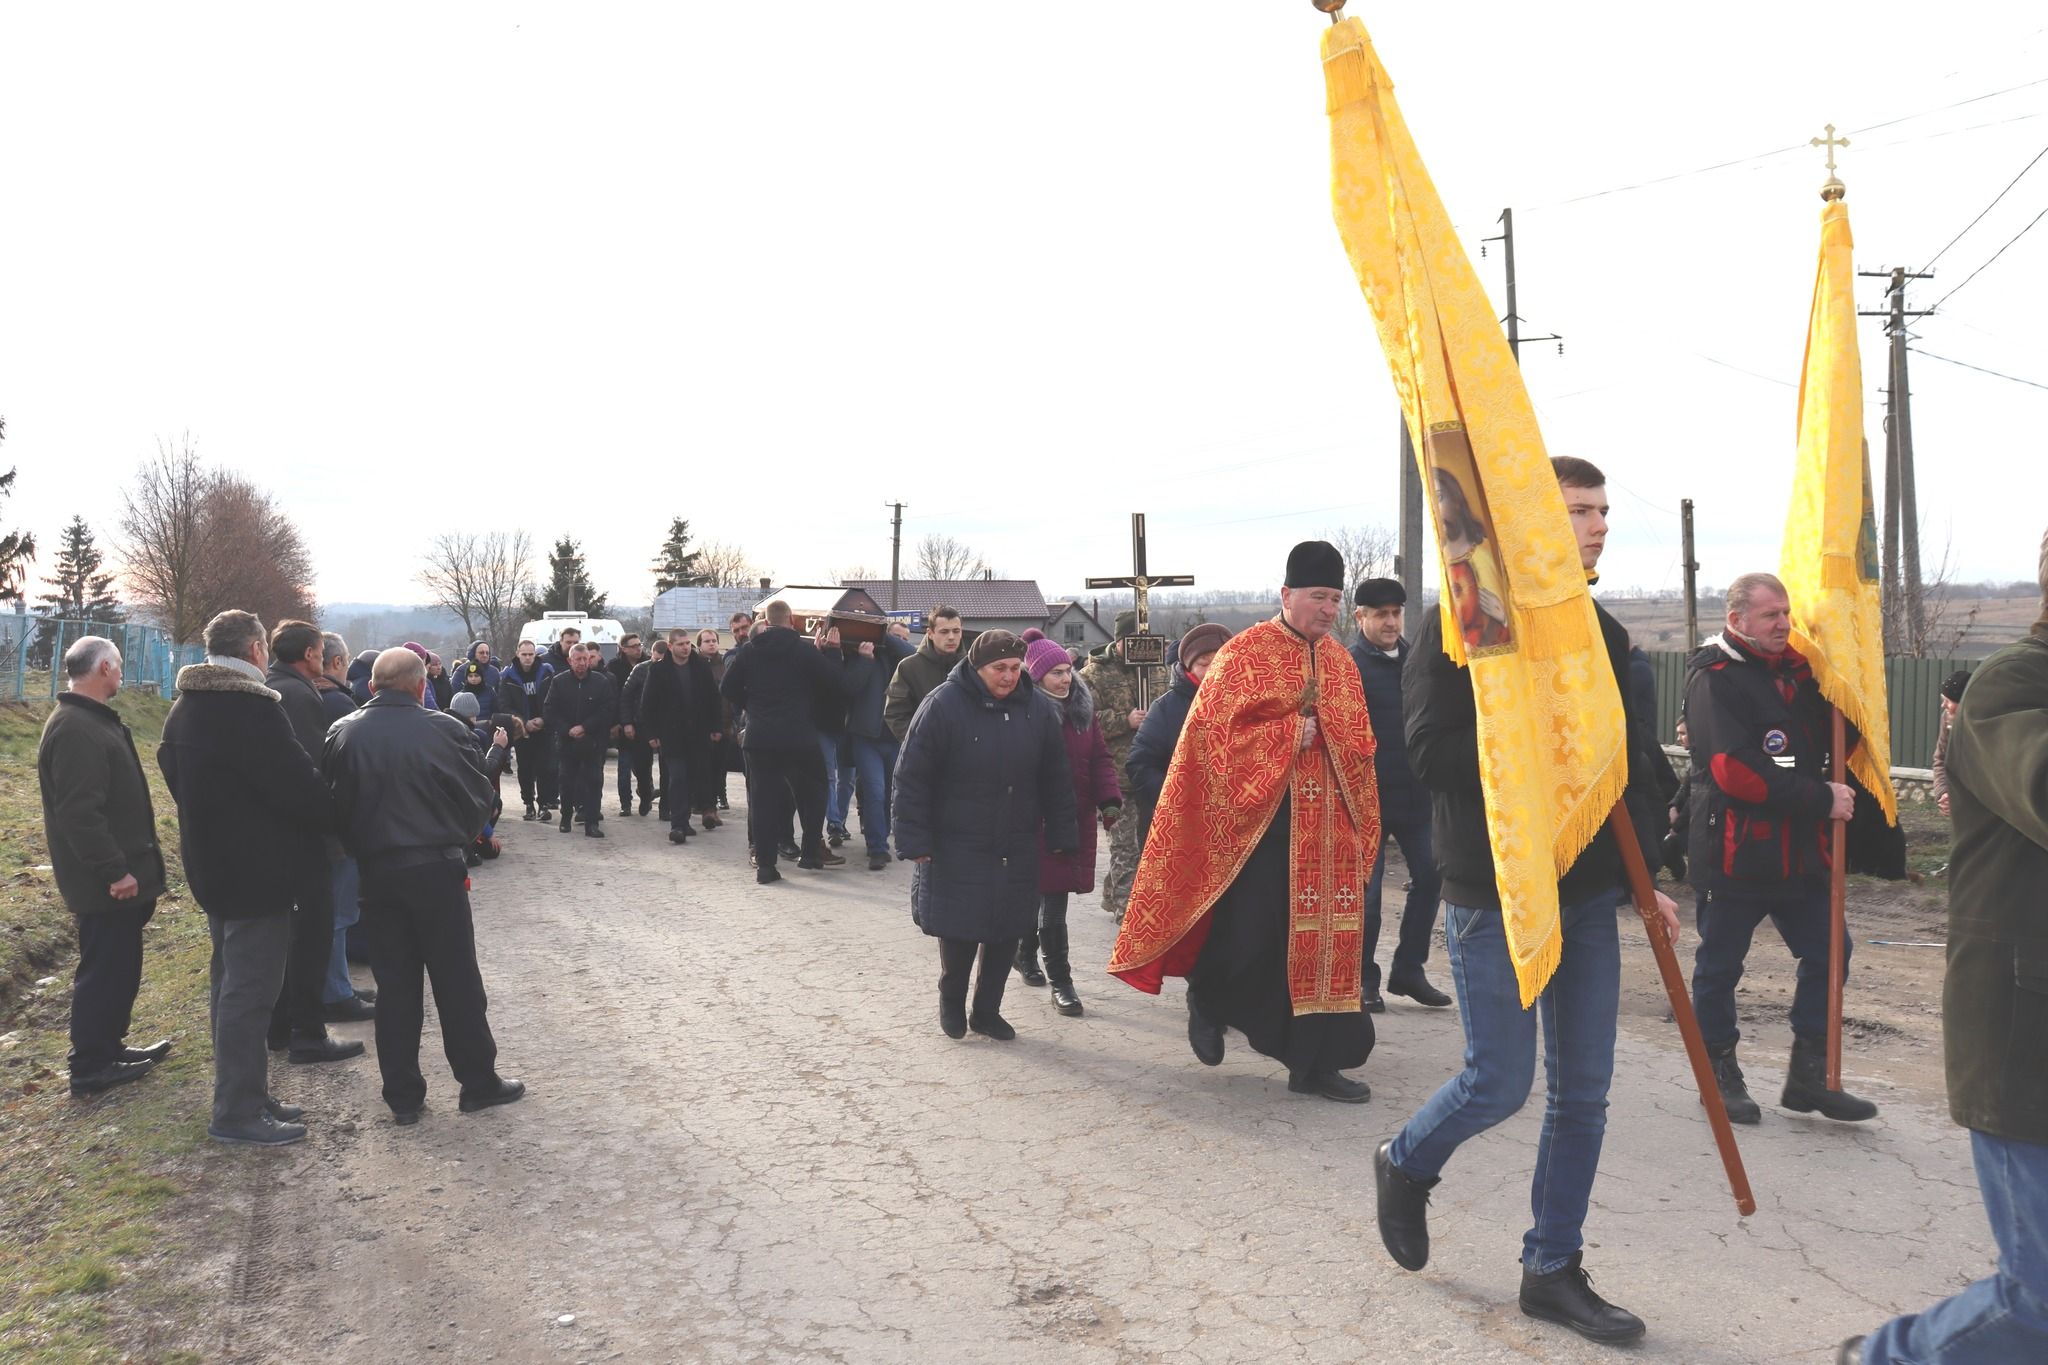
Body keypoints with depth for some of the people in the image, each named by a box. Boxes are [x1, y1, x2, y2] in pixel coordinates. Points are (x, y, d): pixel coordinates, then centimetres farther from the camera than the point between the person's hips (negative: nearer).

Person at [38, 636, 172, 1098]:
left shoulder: (93, 719, 14)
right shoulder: (75, 730, -20)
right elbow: (79, 812, -27)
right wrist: (114, 870, -25)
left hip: (118, 873, 10)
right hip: (106, 882, -10)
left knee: (119, 966, 18)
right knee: (104, 970, -2)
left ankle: (109, 1047, 29)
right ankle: (90, 1067, 7)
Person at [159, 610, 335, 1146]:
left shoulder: (184, 709, 10)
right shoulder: (251, 708, -21)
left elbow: (175, 775, 19)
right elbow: (299, 785, -21)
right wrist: (334, 818, -3)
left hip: (212, 865, 10)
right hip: (258, 870, -10)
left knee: (232, 982, 17)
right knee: (250, 991, -3)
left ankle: (245, 1095, 26)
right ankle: (238, 1113, 3)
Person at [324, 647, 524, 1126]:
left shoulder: (343, 734, -1)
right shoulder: (443, 730, -10)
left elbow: (333, 804, 5)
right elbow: (479, 795, -1)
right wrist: (497, 752, 16)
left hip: (377, 872, 3)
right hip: (436, 870, -3)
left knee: (394, 984, 10)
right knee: (457, 979, 7)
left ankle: (403, 1095, 15)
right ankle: (478, 1081, 16)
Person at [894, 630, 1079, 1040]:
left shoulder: (1038, 709, 1)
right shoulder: (943, 705, -12)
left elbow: (1054, 779, 9)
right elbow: (911, 777, -10)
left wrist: (1060, 836, 7)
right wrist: (915, 841, -12)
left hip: (1017, 849, 4)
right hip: (955, 848, -4)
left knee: (1007, 930, 7)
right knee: (959, 929, 1)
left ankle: (987, 1010, 26)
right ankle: (951, 1003, 27)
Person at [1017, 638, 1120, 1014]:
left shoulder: (1083, 710, 9)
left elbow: (1100, 758, 10)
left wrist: (1110, 800, -4)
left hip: (1077, 820, 5)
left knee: (1047, 893, 13)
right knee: (1052, 900, -4)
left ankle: (1026, 955, 35)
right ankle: (1060, 980, 2)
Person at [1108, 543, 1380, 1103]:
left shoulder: (1340, 660, 12)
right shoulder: (1246, 652, -6)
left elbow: (1359, 742, 12)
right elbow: (1215, 731, -12)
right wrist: (1290, 733, -15)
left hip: (1328, 827, 6)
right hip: (1262, 816, -5)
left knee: (1324, 938, 5)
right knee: (1251, 935, -4)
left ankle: (1315, 1062, 14)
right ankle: (1206, 998, 28)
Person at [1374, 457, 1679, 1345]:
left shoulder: (1601, 632, 10)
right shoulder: (1464, 623, -10)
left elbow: (1628, 764, 16)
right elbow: (1431, 754, -18)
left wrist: (1643, 876, 11)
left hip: (1588, 893, 6)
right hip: (1495, 894, -6)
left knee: (1583, 1090, 8)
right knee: (1499, 1082, -1)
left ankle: (1552, 1270, 23)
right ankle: (1406, 1166, 30)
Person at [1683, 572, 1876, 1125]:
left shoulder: (1794, 669, 11)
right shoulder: (1715, 680, -13)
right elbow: (1736, 773, -22)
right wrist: (1820, 799, -19)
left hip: (1798, 851, 8)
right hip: (1734, 849, -7)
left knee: (1828, 954, 9)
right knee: (1720, 966, 5)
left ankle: (1809, 1076, 21)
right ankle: (1719, 1074, 21)